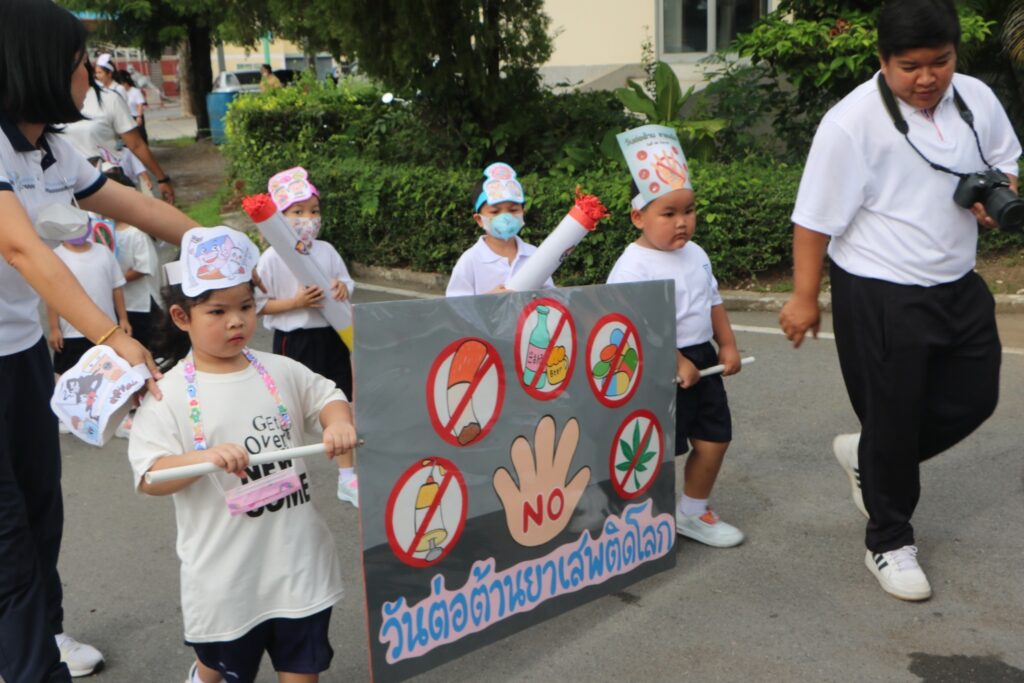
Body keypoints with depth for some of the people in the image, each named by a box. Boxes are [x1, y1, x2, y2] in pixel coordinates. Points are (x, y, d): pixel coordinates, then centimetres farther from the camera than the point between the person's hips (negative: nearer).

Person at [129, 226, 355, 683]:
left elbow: (326, 396, 11)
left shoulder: (281, 372, 0)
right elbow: (149, 479, -14)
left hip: (297, 557, 3)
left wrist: (339, 424, -12)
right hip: (225, 571, -3)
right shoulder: (169, 394, -12)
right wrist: (205, 457, -31)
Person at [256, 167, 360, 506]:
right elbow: (258, 303, -11)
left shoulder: (326, 250, 3)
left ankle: (347, 476, 22)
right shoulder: (271, 258, -11)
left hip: (330, 335, 4)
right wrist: (294, 302, -21)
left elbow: (347, 281, 13)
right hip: (294, 339, -4)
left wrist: (342, 288, -9)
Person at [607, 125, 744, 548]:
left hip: (702, 360, 8)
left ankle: (693, 513, 32)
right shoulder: (633, 266, -18)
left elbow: (713, 302, 18)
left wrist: (727, 345, 11)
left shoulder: (695, 255, 9)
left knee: (715, 439, 13)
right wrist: (677, 363, -23)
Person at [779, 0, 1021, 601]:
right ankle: (890, 545, 26)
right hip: (879, 296, -7)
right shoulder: (852, 123, -18)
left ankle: (867, 458, 39)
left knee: (974, 398, 15)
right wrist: (805, 299, -12)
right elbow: (816, 219, -15)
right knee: (892, 418, 4)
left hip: (958, 285, 7)